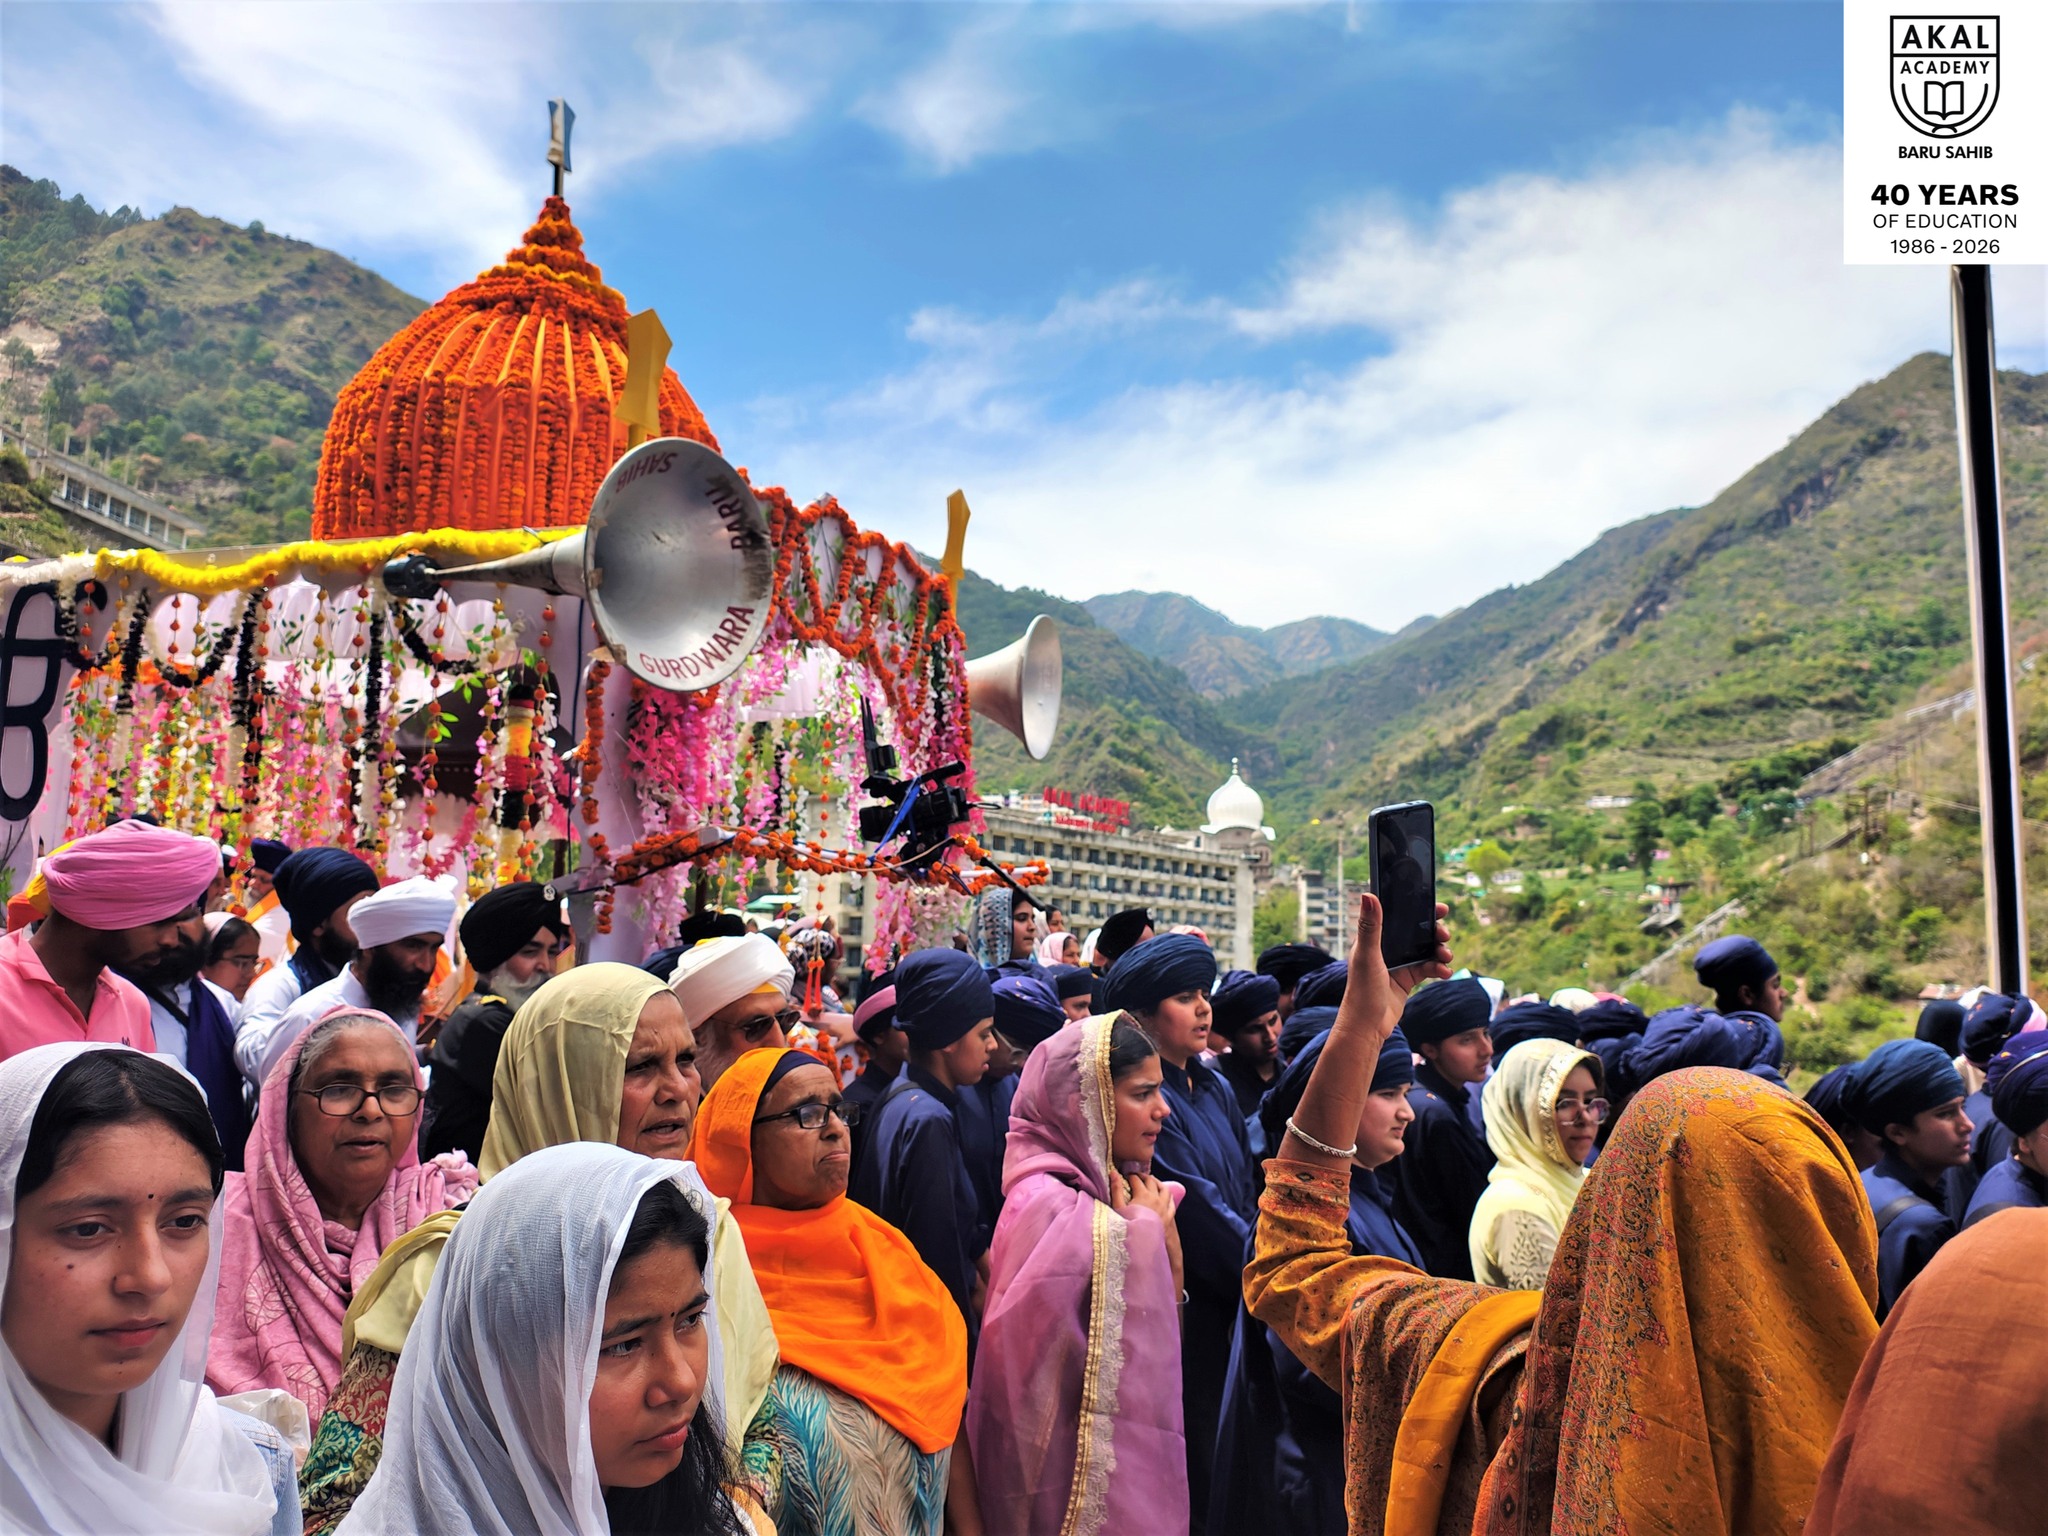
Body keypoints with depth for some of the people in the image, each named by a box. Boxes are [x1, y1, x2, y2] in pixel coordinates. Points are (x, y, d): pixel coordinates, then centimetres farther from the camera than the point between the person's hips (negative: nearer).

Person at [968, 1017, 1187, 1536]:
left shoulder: (1108, 1190, 5)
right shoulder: (1056, 1212, -23)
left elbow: (1160, 1338, 7)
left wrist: (1170, 1259, -10)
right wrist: (1147, 1235, -19)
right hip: (1082, 1477, -9)